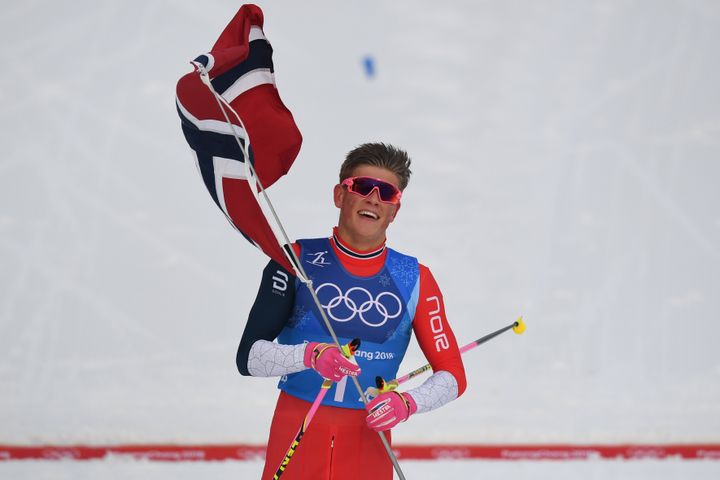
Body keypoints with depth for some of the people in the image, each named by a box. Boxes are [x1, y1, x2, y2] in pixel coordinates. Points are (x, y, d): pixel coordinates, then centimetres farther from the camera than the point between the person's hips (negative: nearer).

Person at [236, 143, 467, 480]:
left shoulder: (413, 279, 4)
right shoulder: (297, 261, -1)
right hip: (294, 439, -1)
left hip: (369, 444, 1)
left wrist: (407, 402, -13)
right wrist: (310, 355, -24)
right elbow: (248, 357, -7)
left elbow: (453, 375, 6)